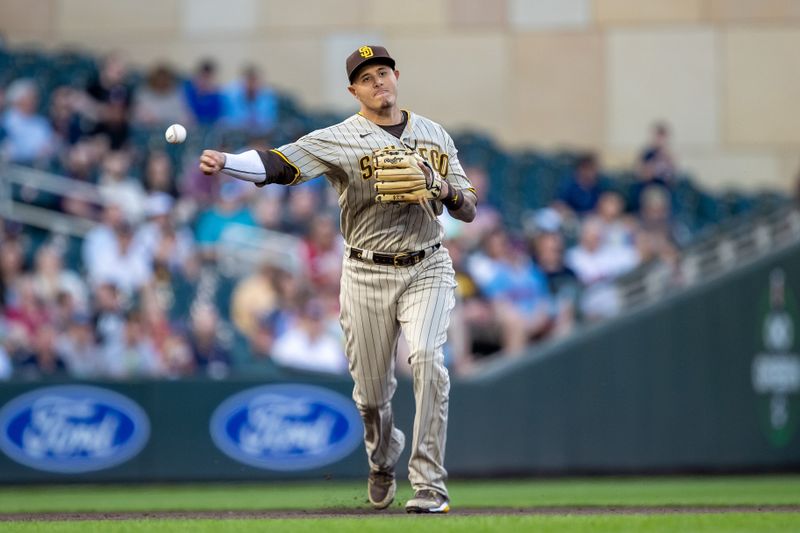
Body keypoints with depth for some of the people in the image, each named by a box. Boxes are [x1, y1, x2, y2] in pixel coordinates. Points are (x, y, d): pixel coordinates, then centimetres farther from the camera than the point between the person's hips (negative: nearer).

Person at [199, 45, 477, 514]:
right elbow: (279, 163, -22)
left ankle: (429, 486, -19)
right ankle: (383, 461, 40)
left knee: (427, 359, -23)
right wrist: (225, 162, -39)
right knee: (372, 390, 6)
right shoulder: (338, 140, -5)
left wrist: (442, 187, -13)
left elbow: (469, 210, 10)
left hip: (427, 269, 1)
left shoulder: (436, 136, 7)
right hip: (367, 276, -1)